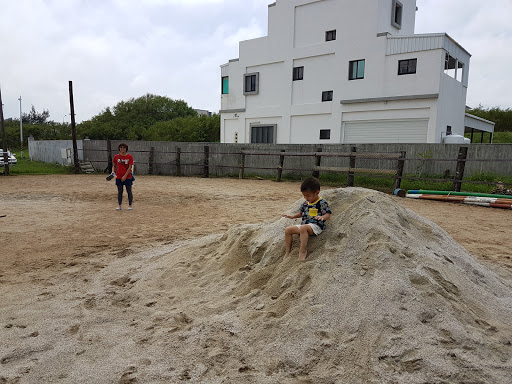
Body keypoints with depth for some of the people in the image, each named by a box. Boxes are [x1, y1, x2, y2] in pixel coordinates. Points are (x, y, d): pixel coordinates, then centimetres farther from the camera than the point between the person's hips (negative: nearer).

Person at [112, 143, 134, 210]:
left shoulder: (129, 156, -4)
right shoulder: (116, 156, 4)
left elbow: (130, 167, -9)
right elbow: (114, 166, 15)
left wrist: (125, 176, -17)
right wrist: (114, 172, -3)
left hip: (128, 177, -2)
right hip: (119, 177, 2)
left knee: (129, 191, 2)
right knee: (119, 191, 7)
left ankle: (130, 205, 11)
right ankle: (119, 205, 14)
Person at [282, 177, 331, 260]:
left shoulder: (322, 203, -6)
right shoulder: (305, 203, 15)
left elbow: (328, 215, -10)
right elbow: (301, 213, 29)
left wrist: (322, 217, -32)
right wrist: (293, 216, 15)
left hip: (315, 226, -8)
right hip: (303, 224, 8)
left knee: (303, 228, -38)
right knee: (288, 230, -6)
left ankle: (302, 251, -34)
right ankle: (288, 251, 2)